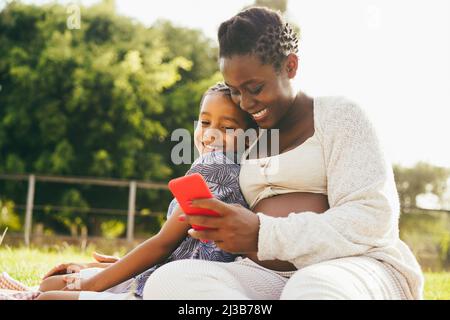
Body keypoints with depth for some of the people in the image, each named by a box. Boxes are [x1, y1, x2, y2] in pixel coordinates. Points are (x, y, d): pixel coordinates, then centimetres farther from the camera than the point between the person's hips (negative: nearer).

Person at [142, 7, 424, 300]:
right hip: (268, 281, 7)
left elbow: (372, 218, -9)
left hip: (355, 268, -6)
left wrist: (263, 234, -20)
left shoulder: (338, 115, 5)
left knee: (312, 291, -45)